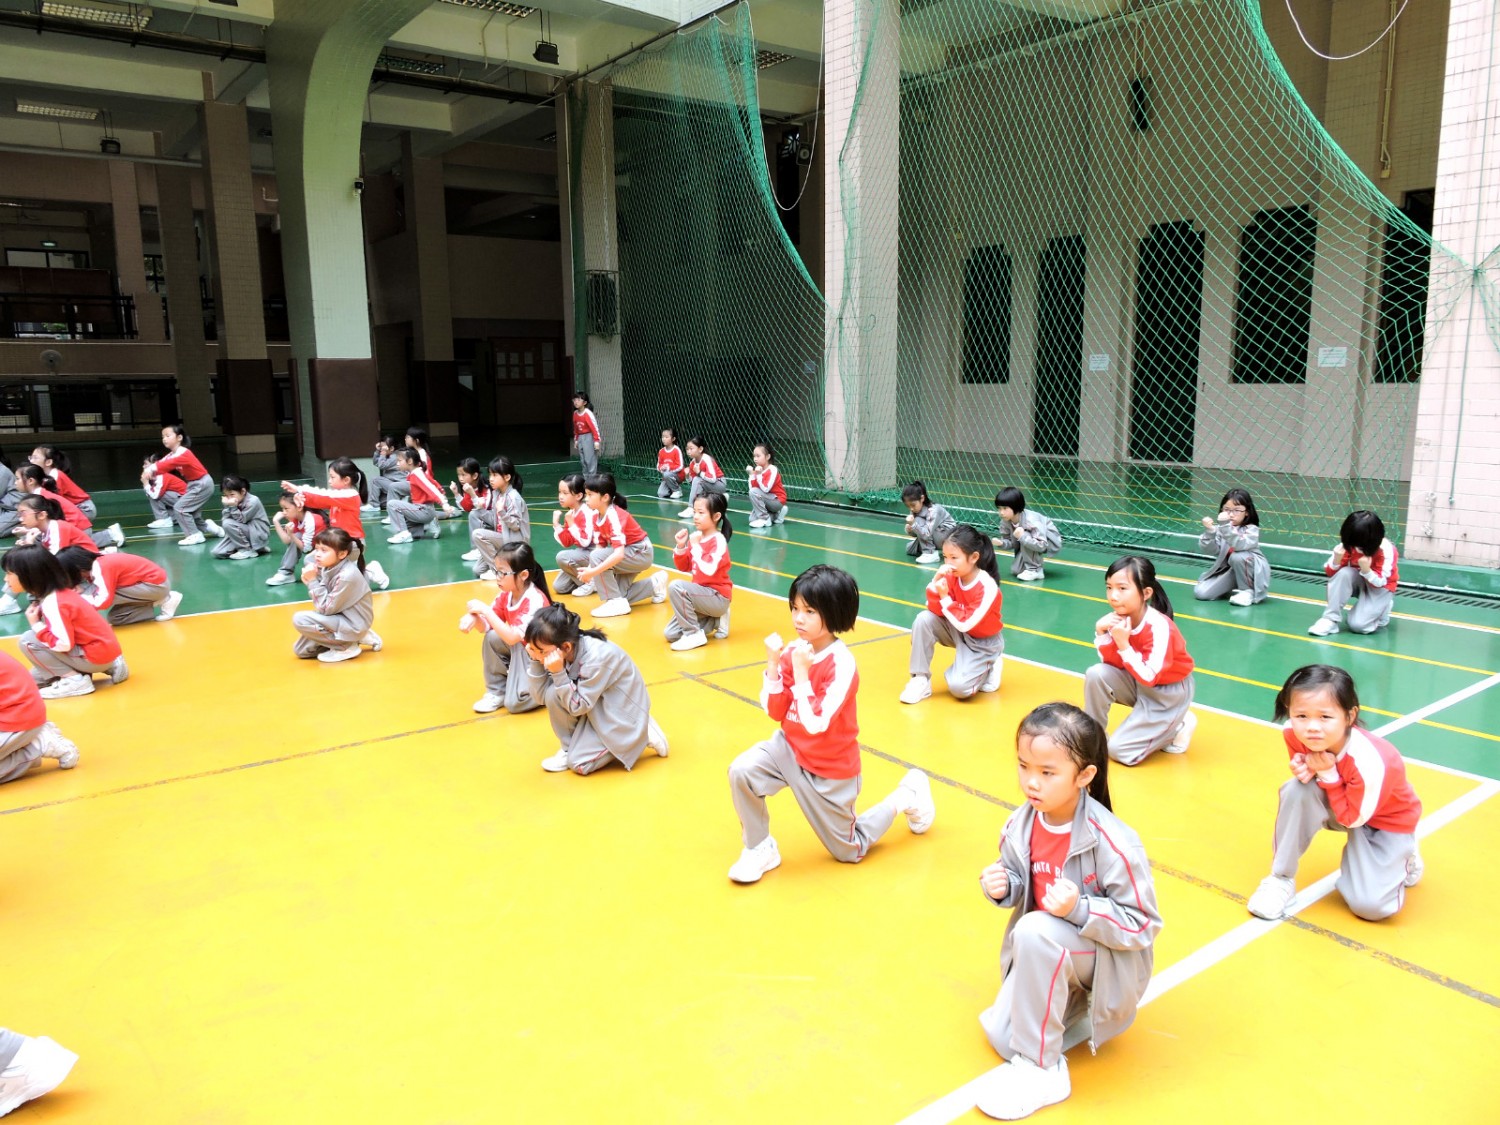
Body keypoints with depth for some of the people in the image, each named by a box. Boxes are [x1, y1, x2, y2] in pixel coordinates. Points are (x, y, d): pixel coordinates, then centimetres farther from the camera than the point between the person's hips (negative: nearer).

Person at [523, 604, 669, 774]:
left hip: (621, 714, -7)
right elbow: (541, 696, -12)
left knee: (578, 764, -14)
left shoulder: (597, 657, -33)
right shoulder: (561, 652, -12)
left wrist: (558, 673, -34)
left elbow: (578, 707, -26)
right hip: (595, 708, 7)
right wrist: (535, 661, -22)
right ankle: (569, 747, 3)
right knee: (553, 693, -18)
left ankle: (640, 736, 1)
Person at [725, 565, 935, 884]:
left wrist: (800, 672, -36)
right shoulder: (793, 650, -9)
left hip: (829, 769, -5)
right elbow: (776, 711, -6)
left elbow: (816, 724, -31)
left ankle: (905, 797, 32)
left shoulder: (842, 664, -27)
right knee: (741, 771, -22)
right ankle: (759, 849, 0)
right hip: (790, 748, 5)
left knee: (849, 851, 11)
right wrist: (773, 664, -19)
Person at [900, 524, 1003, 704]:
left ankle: (988, 667, 11)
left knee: (958, 687, -22)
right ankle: (920, 679, -12)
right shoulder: (951, 576, -14)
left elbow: (966, 624, -29)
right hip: (958, 631, 6)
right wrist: (936, 582, -28)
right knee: (924, 619, -22)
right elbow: (937, 611, -14)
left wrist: (945, 597, -32)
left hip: (982, 641, -5)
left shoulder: (988, 588, -29)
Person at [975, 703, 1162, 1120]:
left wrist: (1080, 909, -37)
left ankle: (1040, 1068, -18)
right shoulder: (1021, 824, -13)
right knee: (1001, 1033, -1)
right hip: (1048, 953, 6)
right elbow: (1018, 883, 6)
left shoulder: (1112, 843, -30)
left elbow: (1144, 926, -23)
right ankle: (1078, 1002, 24)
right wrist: (1002, 886, -18)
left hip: (1110, 957, -6)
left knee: (1036, 932, -36)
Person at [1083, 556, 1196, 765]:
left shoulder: (1159, 627, -31)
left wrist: (1123, 645, -38)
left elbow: (1149, 678, -30)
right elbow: (1113, 663, -9)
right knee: (1096, 674, -22)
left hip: (1168, 691, -6)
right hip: (1139, 682, 6)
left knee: (1120, 751, -10)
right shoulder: (1119, 618, -13)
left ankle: (1179, 725, 11)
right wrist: (1101, 633, -24)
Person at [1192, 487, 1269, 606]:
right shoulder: (1220, 527, -3)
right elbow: (1212, 550, -13)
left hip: (1249, 572, -4)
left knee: (1237, 556, -36)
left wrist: (1226, 526, -44)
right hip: (1227, 570, 4)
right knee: (1200, 592, -13)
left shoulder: (1251, 529, -14)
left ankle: (1247, 590, -12)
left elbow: (1240, 545, -35)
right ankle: (1234, 587, 14)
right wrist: (1209, 532, -28)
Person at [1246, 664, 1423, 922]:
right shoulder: (1294, 734, -26)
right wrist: (1304, 769, -26)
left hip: (1387, 819, -4)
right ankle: (1281, 878, -13)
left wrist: (1327, 774, -33)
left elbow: (1353, 818, -24)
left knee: (1368, 905, -17)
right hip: (1340, 804, 4)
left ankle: (1401, 856, 16)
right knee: (1298, 790, -30)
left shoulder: (1370, 761, -38)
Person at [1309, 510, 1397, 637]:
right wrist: (1336, 560, -36)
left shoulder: (1386, 550, -27)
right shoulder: (1348, 544, -19)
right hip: (1358, 581, 3)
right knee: (1343, 573, -33)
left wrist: (1366, 570, -43)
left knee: (1358, 624, -23)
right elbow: (1329, 572, -15)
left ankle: (1382, 608, 11)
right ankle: (1331, 619, -24)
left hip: (1380, 587, -3)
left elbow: (1380, 582, -23)